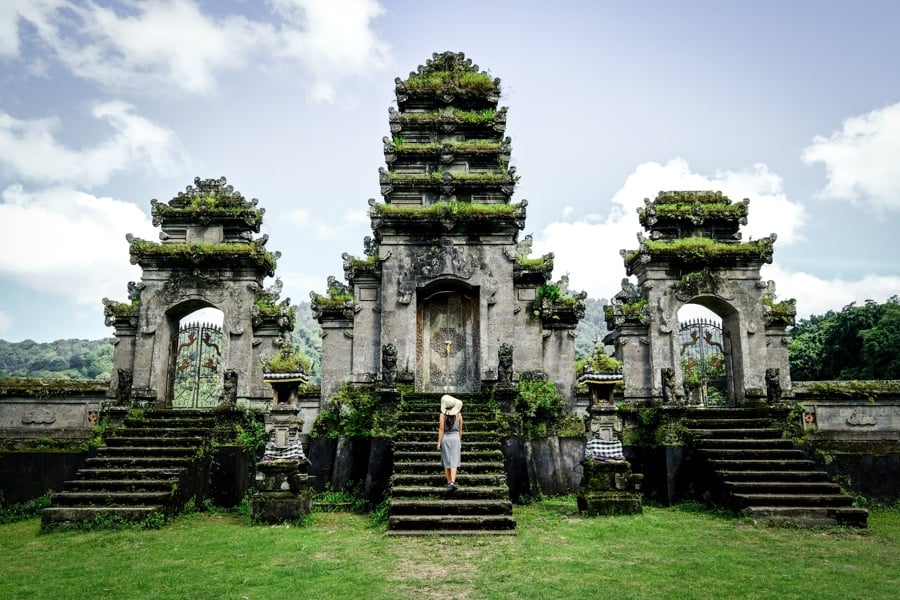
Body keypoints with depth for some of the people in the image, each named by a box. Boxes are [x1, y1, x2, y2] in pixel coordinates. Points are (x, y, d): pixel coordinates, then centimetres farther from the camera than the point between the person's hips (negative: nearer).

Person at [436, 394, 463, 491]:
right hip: (455, 438, 1)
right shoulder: (458, 415, -2)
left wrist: (439, 442, -5)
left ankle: (449, 482, 16)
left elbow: (441, 429, -10)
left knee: (446, 462, 11)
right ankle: (452, 482, -18)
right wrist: (460, 441, 16)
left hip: (445, 438, -1)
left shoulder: (443, 415, -9)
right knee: (454, 462, -2)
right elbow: (460, 430, 5)